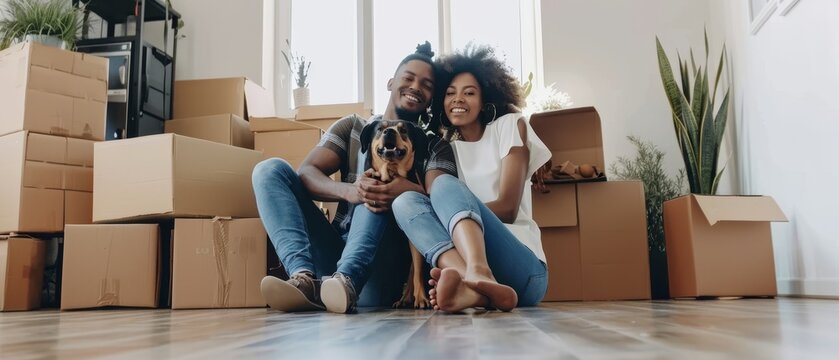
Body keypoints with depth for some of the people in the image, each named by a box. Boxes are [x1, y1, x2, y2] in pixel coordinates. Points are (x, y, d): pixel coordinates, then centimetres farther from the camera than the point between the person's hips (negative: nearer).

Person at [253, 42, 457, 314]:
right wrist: (348, 191, -24)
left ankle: (346, 280, -46)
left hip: (380, 272, -2)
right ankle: (305, 278, -34)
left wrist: (408, 190, -32)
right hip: (336, 250, 3)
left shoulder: (436, 146, 10)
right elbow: (306, 173, -2)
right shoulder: (352, 127, 15)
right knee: (271, 169, -10)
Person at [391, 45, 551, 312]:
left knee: (445, 184, -22)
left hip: (522, 268, -3)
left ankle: (477, 274, -54)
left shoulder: (509, 125, 9)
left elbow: (507, 208, -3)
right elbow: (432, 207, 9)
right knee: (406, 201, -16)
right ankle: (474, 286, -42)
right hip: (463, 260, 4)